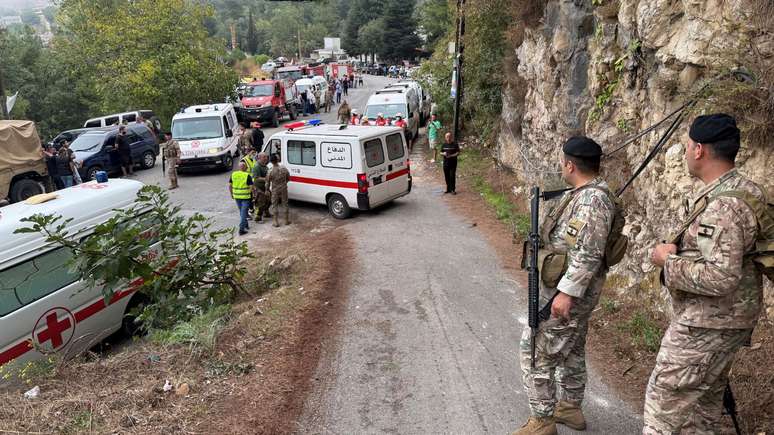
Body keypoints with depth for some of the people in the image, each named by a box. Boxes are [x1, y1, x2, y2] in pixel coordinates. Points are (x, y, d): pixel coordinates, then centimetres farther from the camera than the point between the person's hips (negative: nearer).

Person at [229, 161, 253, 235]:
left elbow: (230, 185, 5)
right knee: (244, 213, -1)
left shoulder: (233, 174, 0)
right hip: (245, 196, -5)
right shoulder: (247, 175, -14)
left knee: (241, 212, 22)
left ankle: (245, 224, 36)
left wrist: (231, 194, 17)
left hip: (236, 196, 5)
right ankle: (241, 229, -5)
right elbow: (251, 186, -15)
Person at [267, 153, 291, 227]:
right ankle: (287, 220, 24)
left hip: (275, 190, -2)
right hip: (284, 189, 3)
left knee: (275, 206, 10)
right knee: (285, 204, 16)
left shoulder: (270, 171, -18)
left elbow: (268, 181, -8)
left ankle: (276, 222, 12)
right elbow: (288, 178, 4)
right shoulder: (284, 168, -9)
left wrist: (267, 189, 8)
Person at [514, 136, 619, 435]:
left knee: (535, 351, -2)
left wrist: (566, 292, -28)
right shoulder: (586, 194, 10)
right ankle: (570, 408, 36)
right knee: (571, 349, 21)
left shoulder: (592, 199, -23)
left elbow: (589, 254, -28)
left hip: (567, 289, -10)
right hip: (574, 289, 10)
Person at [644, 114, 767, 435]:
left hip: (706, 325, -10)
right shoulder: (742, 191, 8)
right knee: (703, 401, 21)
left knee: (665, 400, 1)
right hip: (724, 321, 10)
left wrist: (669, 260, -18)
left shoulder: (724, 204, -25)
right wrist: (682, 251, 10)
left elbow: (720, 277, -31)